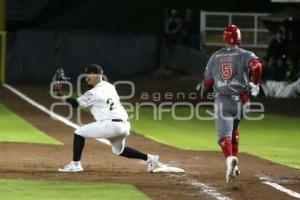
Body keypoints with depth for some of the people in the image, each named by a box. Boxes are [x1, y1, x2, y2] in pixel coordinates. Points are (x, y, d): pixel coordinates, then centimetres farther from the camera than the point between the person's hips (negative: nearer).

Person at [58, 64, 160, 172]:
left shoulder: (94, 93, -8)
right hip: (125, 126, 8)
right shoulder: (109, 86, 14)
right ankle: (149, 158, 21)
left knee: (79, 133, 2)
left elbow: (76, 103, 0)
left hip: (111, 125, -8)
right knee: (119, 150, 31)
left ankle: (75, 164, 0)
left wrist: (65, 99, 21)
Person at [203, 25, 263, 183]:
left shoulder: (215, 57, 10)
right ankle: (234, 160, 19)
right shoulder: (245, 55, 2)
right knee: (234, 130, 26)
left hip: (222, 101, -1)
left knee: (224, 134, -10)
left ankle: (230, 158, -39)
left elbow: (207, 83, 14)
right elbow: (257, 65, -20)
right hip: (240, 101, 1)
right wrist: (255, 84, -5)